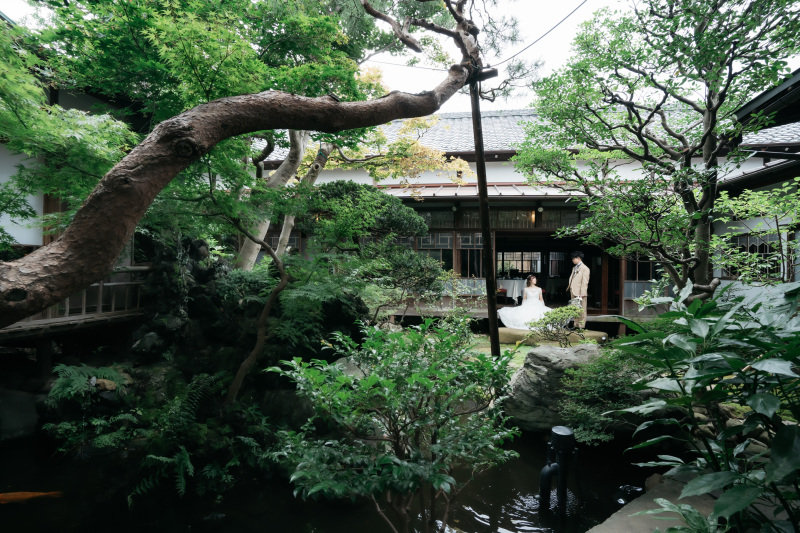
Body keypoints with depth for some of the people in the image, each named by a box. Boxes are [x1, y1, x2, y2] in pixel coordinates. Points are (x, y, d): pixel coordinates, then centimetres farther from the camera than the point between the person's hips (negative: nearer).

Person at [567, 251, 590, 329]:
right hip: (573, 292, 8)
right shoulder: (574, 268, 18)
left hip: (580, 293, -8)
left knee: (582, 310, -1)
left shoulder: (585, 268, -8)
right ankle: (576, 325, 21)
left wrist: (582, 294, -17)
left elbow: (585, 282, -12)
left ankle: (581, 326, 4)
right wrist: (569, 286, 7)